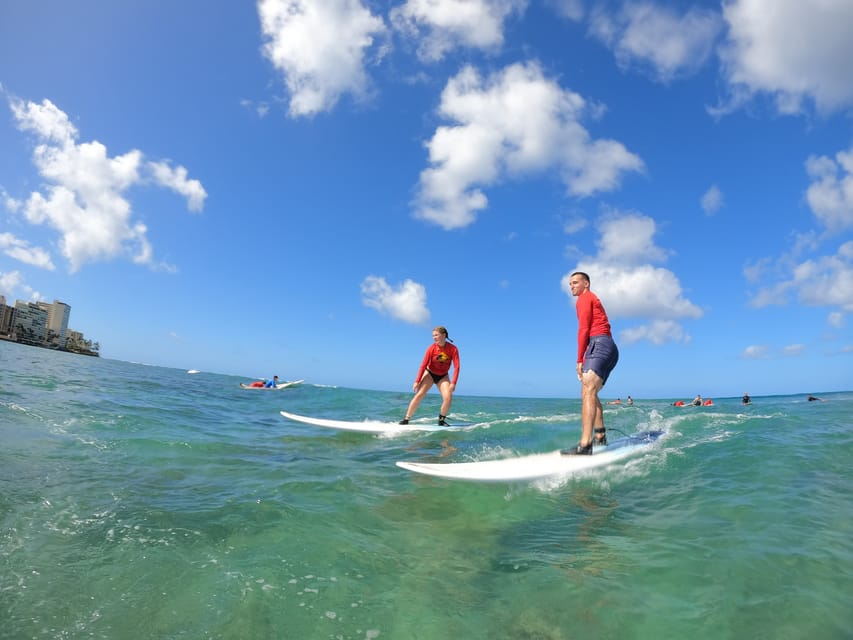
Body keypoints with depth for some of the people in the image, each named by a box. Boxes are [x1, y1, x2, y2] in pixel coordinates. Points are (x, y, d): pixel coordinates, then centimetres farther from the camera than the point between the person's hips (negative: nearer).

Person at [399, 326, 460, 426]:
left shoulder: (453, 349, -18)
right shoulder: (431, 348, -18)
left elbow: (456, 366, -20)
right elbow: (423, 365, -17)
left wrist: (453, 383, -28)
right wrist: (417, 381, -21)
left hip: (443, 376, 1)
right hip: (429, 373, 0)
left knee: (448, 397, -19)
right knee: (419, 395, -14)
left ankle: (441, 421, 3)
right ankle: (406, 420, -8)